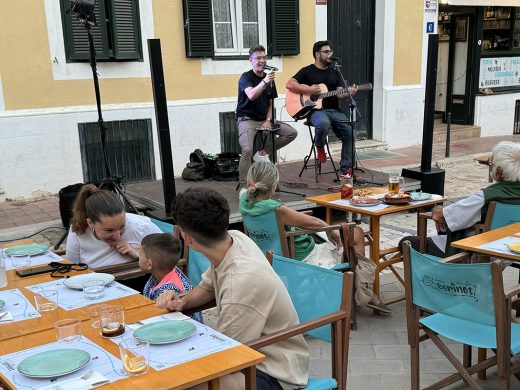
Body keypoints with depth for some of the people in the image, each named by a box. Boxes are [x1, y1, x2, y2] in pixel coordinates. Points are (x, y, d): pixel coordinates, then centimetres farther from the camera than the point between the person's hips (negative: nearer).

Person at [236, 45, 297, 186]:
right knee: (247, 150, -28)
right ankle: (243, 185, -18)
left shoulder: (269, 79, 12)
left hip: (264, 120, 7)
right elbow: (251, 95, -29)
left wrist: (268, 120, -1)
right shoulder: (246, 77, -8)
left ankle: (263, 152, 3)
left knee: (292, 133, -5)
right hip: (247, 119, -7)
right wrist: (264, 82, -42)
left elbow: (270, 104, 15)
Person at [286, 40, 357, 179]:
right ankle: (319, 146, -5)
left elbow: (340, 94, 8)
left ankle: (345, 169, -6)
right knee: (323, 123, -39)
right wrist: (308, 90, -15)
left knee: (350, 132, -17)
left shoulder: (335, 72, 18)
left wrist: (348, 93, -15)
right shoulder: (307, 71, 5)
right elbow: (290, 85, -5)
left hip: (334, 110, 5)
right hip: (315, 110, -5)